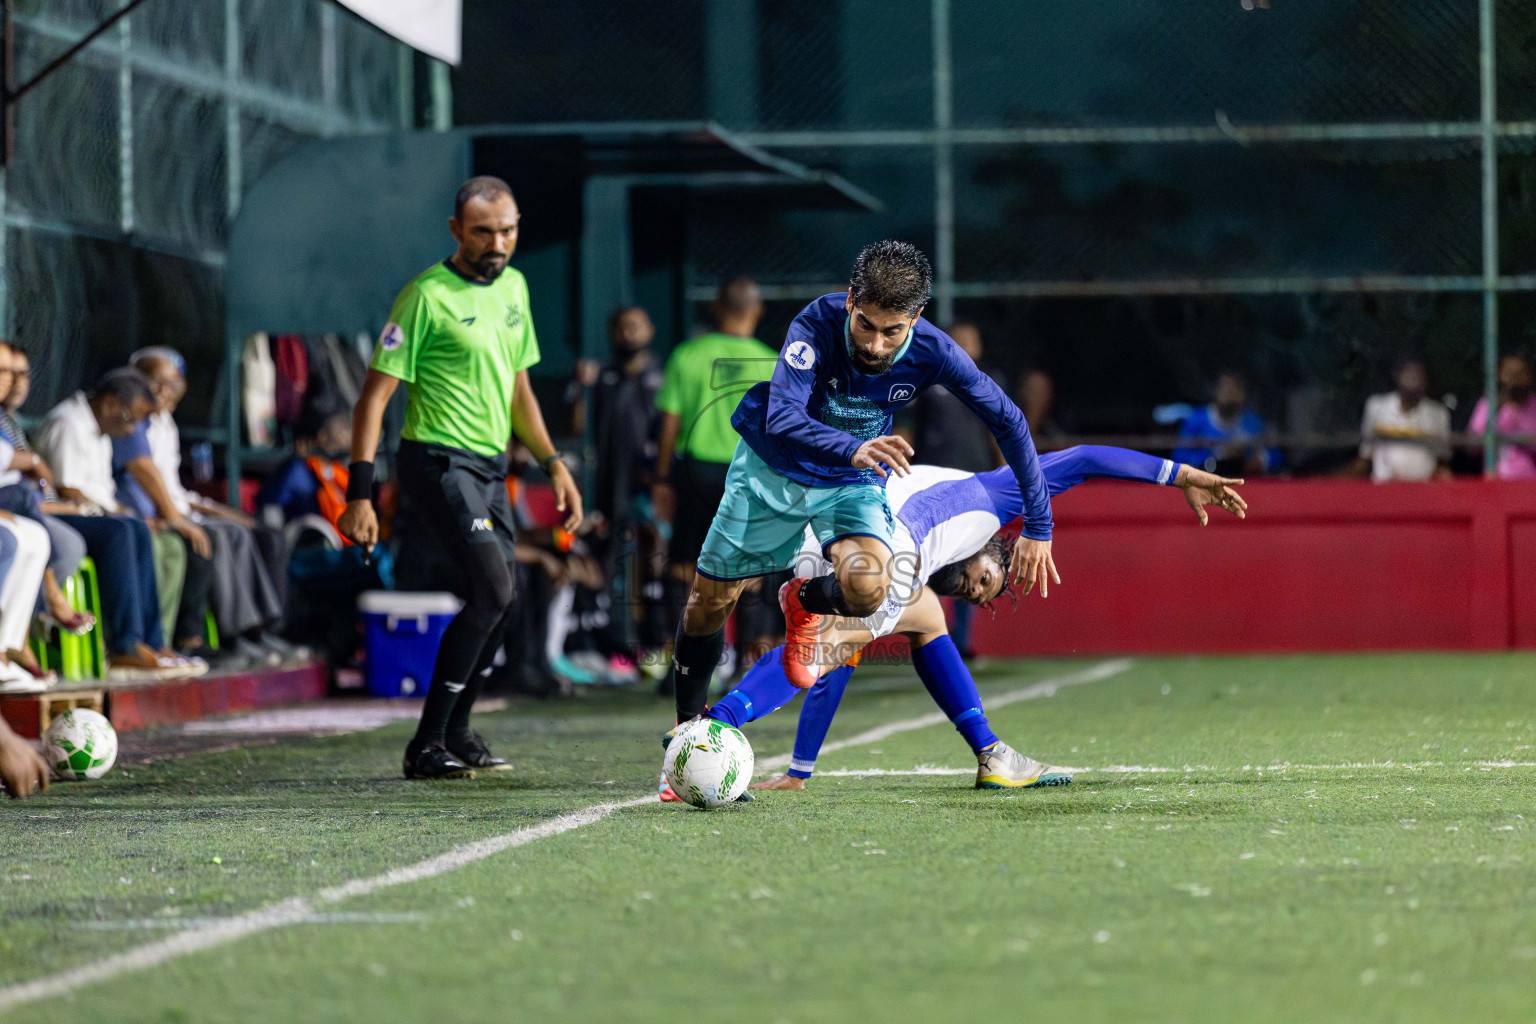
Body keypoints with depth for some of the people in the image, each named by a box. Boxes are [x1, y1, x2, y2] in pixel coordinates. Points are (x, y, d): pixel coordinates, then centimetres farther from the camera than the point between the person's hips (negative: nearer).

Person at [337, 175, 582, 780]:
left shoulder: (513, 288, 12)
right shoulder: (428, 296, -12)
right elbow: (375, 394, -12)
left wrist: (553, 463, 15)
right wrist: (360, 492, -19)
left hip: (490, 467, 8)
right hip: (439, 461, -8)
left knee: (494, 604, 9)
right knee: (493, 590, -20)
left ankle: (455, 736, 25)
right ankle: (426, 746, -15)